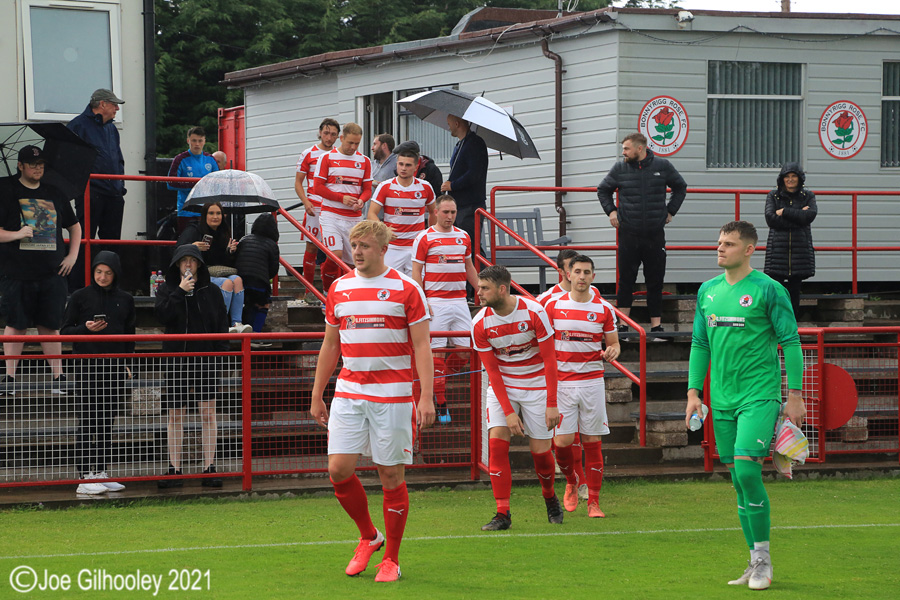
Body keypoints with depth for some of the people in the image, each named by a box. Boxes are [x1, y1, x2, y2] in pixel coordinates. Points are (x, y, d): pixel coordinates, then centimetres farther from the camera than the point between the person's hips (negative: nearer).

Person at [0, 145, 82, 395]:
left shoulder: (54, 194, 12)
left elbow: (74, 226, 23)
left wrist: (72, 255, 11)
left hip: (52, 273, 3)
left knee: (50, 325, 6)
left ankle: (58, 376, 9)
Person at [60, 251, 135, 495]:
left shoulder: (125, 300, 10)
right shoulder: (80, 296, 0)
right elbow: (65, 331, 1)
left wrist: (127, 363, 10)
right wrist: (86, 328, -17)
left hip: (115, 365, 4)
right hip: (87, 365, -4)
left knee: (107, 421, 7)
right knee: (88, 421, -6)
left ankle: (101, 472, 13)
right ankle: (84, 477, -6)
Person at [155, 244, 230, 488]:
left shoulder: (212, 291, 6)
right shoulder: (166, 290, 6)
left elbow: (222, 326, 6)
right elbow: (162, 315, -11)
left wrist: (219, 354, -4)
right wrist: (180, 292, -15)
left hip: (206, 359, 0)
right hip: (177, 359, 0)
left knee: (208, 414, -2)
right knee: (175, 417, 3)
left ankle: (209, 468, 2)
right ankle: (175, 470, 8)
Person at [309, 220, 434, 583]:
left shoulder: (406, 289, -3)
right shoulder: (339, 288, 9)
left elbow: (422, 345, -5)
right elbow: (330, 345, 17)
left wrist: (426, 397, -14)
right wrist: (317, 397, 16)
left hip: (392, 396, -4)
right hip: (348, 394, 4)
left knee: (391, 475, 0)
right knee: (339, 469, -5)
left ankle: (391, 559, 12)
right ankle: (368, 536, 19)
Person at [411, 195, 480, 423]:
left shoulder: (463, 237, 12)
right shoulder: (424, 238, -2)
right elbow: (416, 272, -2)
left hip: (459, 300, 5)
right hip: (435, 302, -5)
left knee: (466, 348, 0)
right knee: (437, 351, -5)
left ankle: (440, 379, 25)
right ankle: (441, 404, -2)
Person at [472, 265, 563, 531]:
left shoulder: (534, 312, -18)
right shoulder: (480, 324, -12)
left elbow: (550, 360, -12)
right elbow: (492, 371, -8)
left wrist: (552, 404, -15)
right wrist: (509, 412, -14)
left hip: (536, 385, -2)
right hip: (502, 386, 2)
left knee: (540, 450, -1)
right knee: (496, 442, -16)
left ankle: (550, 497, 29)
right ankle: (503, 513, -12)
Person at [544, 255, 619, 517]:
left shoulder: (604, 309, 3)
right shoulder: (553, 305, 3)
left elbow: (613, 343, 11)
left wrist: (611, 352, -12)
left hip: (592, 381, 0)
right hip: (561, 382, 0)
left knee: (592, 442, -1)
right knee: (562, 441, -8)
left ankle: (593, 502, 5)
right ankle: (571, 481, 23)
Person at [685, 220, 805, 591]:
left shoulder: (768, 289, -6)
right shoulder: (708, 291, 12)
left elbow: (790, 342, -5)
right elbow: (700, 344, 18)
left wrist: (795, 395, -8)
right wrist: (693, 391, 10)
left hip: (759, 395, -6)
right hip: (722, 400, 6)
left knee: (747, 469, -18)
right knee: (738, 478, 7)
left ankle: (763, 558, -6)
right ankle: (756, 563, 15)